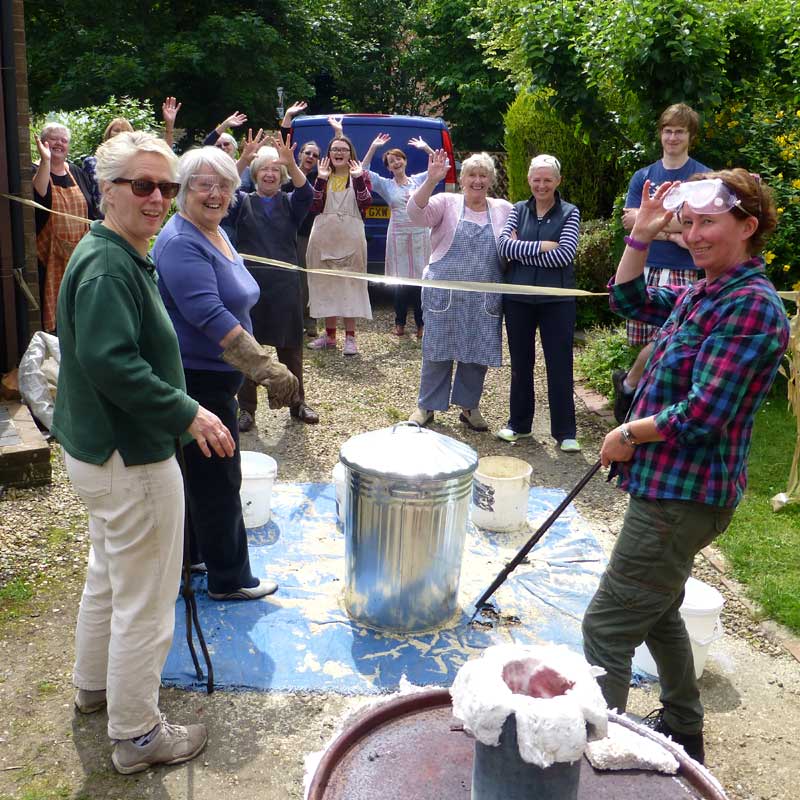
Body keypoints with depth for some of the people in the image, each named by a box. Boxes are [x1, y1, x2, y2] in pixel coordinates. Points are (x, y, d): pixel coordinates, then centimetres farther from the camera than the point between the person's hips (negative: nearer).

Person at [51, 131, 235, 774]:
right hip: (131, 458, -11)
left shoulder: (119, 257, 11)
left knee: (108, 576, 27)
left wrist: (179, 409, 16)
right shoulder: (108, 267, -22)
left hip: (100, 450, 11)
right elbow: (110, 363, -32)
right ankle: (137, 736, 19)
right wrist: (188, 413, -27)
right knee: (145, 602, 3)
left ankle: (94, 685, 47)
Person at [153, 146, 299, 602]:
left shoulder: (216, 233, 11)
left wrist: (260, 367, 27)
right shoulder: (181, 243, -20)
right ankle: (229, 578, 14)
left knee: (201, 474, 21)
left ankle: (193, 553, 37)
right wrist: (268, 369, -34)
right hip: (196, 380, -10)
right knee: (219, 479, 1)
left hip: (215, 377, 10)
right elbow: (209, 315, -30)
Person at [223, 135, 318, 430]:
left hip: (285, 285, 1)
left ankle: (297, 403, 23)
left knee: (290, 347, 9)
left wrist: (291, 163, -30)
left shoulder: (290, 203, 9)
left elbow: (306, 193, -12)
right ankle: (246, 408, 15)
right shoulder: (242, 202, 7)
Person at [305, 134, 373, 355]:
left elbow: (366, 203, -10)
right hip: (323, 238, 3)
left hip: (350, 239, -3)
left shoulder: (359, 176, 5)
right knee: (326, 285, 8)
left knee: (350, 284, -3)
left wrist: (359, 178, -19)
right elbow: (315, 207, -2)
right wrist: (321, 180, -10)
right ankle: (329, 335, 18)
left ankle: (350, 337, 2)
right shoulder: (323, 176, 11)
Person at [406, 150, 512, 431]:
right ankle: (427, 406, 22)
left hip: (484, 299, 2)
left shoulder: (504, 209, 9)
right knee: (437, 350, 6)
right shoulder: (447, 203, 0)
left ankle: (469, 406, 27)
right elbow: (416, 213, -16)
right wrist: (431, 180, -30)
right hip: (445, 294, -2)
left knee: (479, 354, 9)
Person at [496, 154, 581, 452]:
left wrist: (522, 250, -11)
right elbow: (505, 246, -7)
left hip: (556, 299, -2)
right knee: (520, 363, 12)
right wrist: (543, 246, -15)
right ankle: (518, 424, 26)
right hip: (518, 297, 3)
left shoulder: (569, 213, 0)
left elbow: (565, 254, -14)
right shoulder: (518, 210, 8)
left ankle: (565, 432, 11)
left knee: (560, 365, 1)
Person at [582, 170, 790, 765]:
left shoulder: (750, 305, -21)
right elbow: (630, 300, 22)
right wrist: (642, 235, 8)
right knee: (658, 612, 25)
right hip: (670, 486, 10)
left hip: (684, 497, -10)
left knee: (607, 628, -6)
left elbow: (702, 414, -27)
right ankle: (684, 734, 44)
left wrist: (629, 434, -12)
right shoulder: (702, 293, 7)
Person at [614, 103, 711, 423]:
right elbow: (629, 220, -1)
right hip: (644, 270, 3)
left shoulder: (704, 177, 3)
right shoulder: (643, 176, 12)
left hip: (682, 274, -2)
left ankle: (628, 382, 10)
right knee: (649, 342, 4)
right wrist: (673, 234, -11)